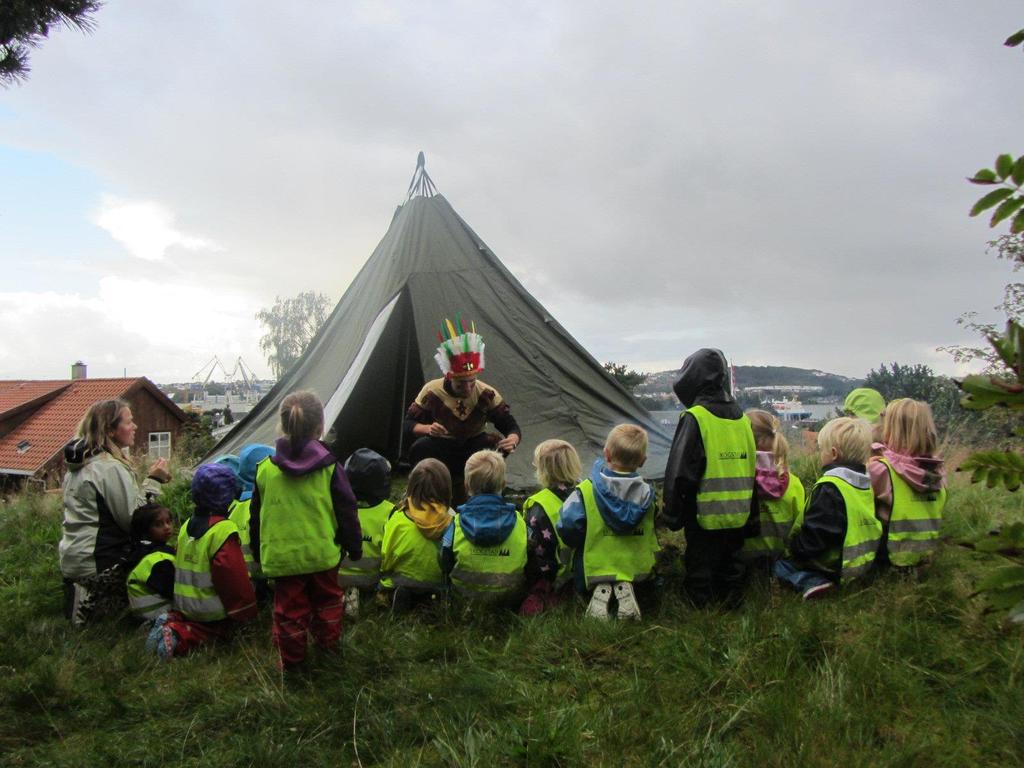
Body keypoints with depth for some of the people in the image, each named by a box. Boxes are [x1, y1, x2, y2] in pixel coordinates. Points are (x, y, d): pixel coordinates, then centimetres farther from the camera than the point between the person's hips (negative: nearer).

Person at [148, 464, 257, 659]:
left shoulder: (187, 526, 4)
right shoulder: (223, 530, -21)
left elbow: (182, 566, 15)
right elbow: (234, 576, -22)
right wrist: (246, 613, -12)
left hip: (183, 605, 8)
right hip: (212, 610, -8)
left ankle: (173, 623, -1)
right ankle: (182, 638, -14)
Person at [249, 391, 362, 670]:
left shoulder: (265, 470, -3)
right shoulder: (328, 466, -8)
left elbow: (256, 517, 7)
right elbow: (346, 511, -3)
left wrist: (258, 552, 19)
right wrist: (354, 547, 9)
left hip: (281, 556, 0)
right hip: (322, 552, 0)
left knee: (289, 607, 11)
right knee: (327, 600, 20)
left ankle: (292, 660, 20)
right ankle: (329, 644, 33)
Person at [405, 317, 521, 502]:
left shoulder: (487, 394, -19)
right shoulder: (432, 391, -21)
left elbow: (512, 427, -19)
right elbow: (408, 425, -17)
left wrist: (512, 439, -44)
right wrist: (427, 429, -40)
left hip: (473, 448, 1)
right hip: (442, 448, -1)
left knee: (498, 446, -31)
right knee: (419, 448, -35)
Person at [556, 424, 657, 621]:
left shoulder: (585, 491, -21)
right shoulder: (646, 493, -9)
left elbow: (567, 527, -22)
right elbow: (650, 535, 5)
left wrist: (577, 544, 0)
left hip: (596, 567, -2)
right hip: (636, 568, 2)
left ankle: (600, 590, -7)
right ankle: (626, 588, -4)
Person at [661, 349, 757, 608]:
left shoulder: (695, 418, -14)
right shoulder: (742, 418, 7)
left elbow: (679, 471, -15)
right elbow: (752, 468, 13)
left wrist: (672, 512, -6)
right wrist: (752, 516, 20)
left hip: (705, 514, -6)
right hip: (738, 515, 6)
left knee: (700, 569, 5)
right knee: (731, 564, 18)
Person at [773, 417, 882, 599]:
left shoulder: (829, 488, -23)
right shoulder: (867, 483, 5)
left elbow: (815, 534, -24)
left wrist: (795, 548, -7)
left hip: (835, 566, -9)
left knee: (778, 563, -1)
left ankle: (811, 582, -21)